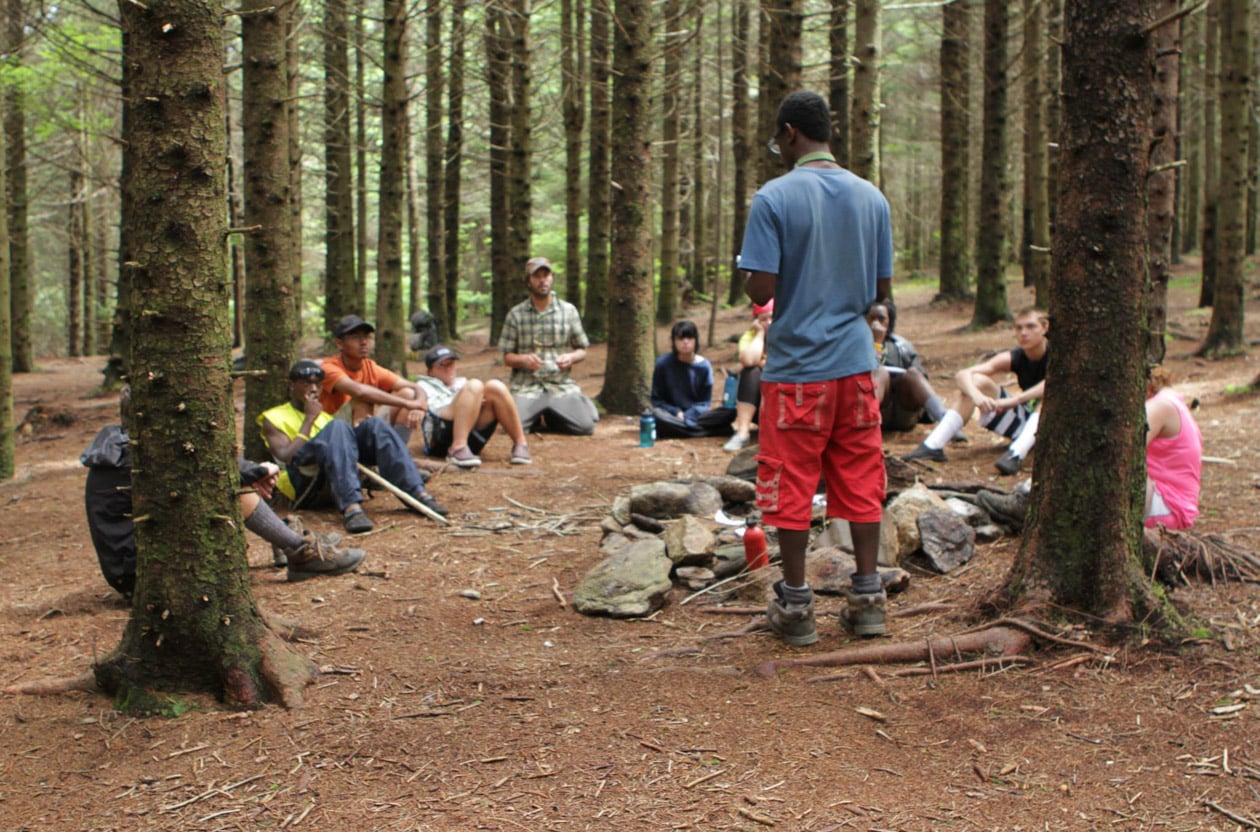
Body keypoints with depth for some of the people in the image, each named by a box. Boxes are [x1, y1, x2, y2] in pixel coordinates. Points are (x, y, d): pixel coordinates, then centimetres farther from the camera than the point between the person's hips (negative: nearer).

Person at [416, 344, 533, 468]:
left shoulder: (462, 383, 35)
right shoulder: (424, 386, 22)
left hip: (473, 438, 4)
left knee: (495, 387, -13)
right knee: (474, 386, -23)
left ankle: (521, 444, -18)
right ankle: (458, 449, -40)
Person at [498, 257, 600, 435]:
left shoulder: (569, 311, 8)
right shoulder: (515, 314, 6)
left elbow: (582, 350, 13)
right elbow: (507, 357, 6)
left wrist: (571, 357, -11)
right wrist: (524, 359, -16)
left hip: (561, 384, 1)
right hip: (526, 385, -1)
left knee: (586, 425, -20)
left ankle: (549, 418, 13)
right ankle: (536, 416, 11)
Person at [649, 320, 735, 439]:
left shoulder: (704, 366, 2)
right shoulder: (663, 363, -1)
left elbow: (705, 403, 3)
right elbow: (656, 399, 1)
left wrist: (689, 415, -17)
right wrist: (676, 413, -16)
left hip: (696, 415, 1)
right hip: (672, 415, -1)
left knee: (729, 412, -23)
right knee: (658, 415, -37)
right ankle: (707, 431, -32)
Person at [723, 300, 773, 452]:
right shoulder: (750, 335, -2)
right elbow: (749, 360, -24)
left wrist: (763, 363, -15)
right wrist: (759, 333, -16)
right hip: (753, 398, 1)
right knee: (751, 372, -27)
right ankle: (742, 432, -33)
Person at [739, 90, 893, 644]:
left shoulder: (774, 198, -10)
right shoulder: (872, 198, 5)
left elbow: (761, 290, -15)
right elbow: (882, 287, 10)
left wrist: (745, 274, 7)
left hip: (796, 366, -4)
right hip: (856, 362, 5)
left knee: (792, 484, 4)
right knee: (861, 480, 10)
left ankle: (795, 605, 9)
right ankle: (867, 599, 13)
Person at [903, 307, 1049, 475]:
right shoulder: (1014, 358, -3)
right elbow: (963, 374, -15)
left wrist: (1014, 400, -45)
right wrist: (976, 395, -37)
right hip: (1023, 421, 4)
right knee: (976, 381, -14)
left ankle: (1017, 453, -51)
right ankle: (932, 446, -22)